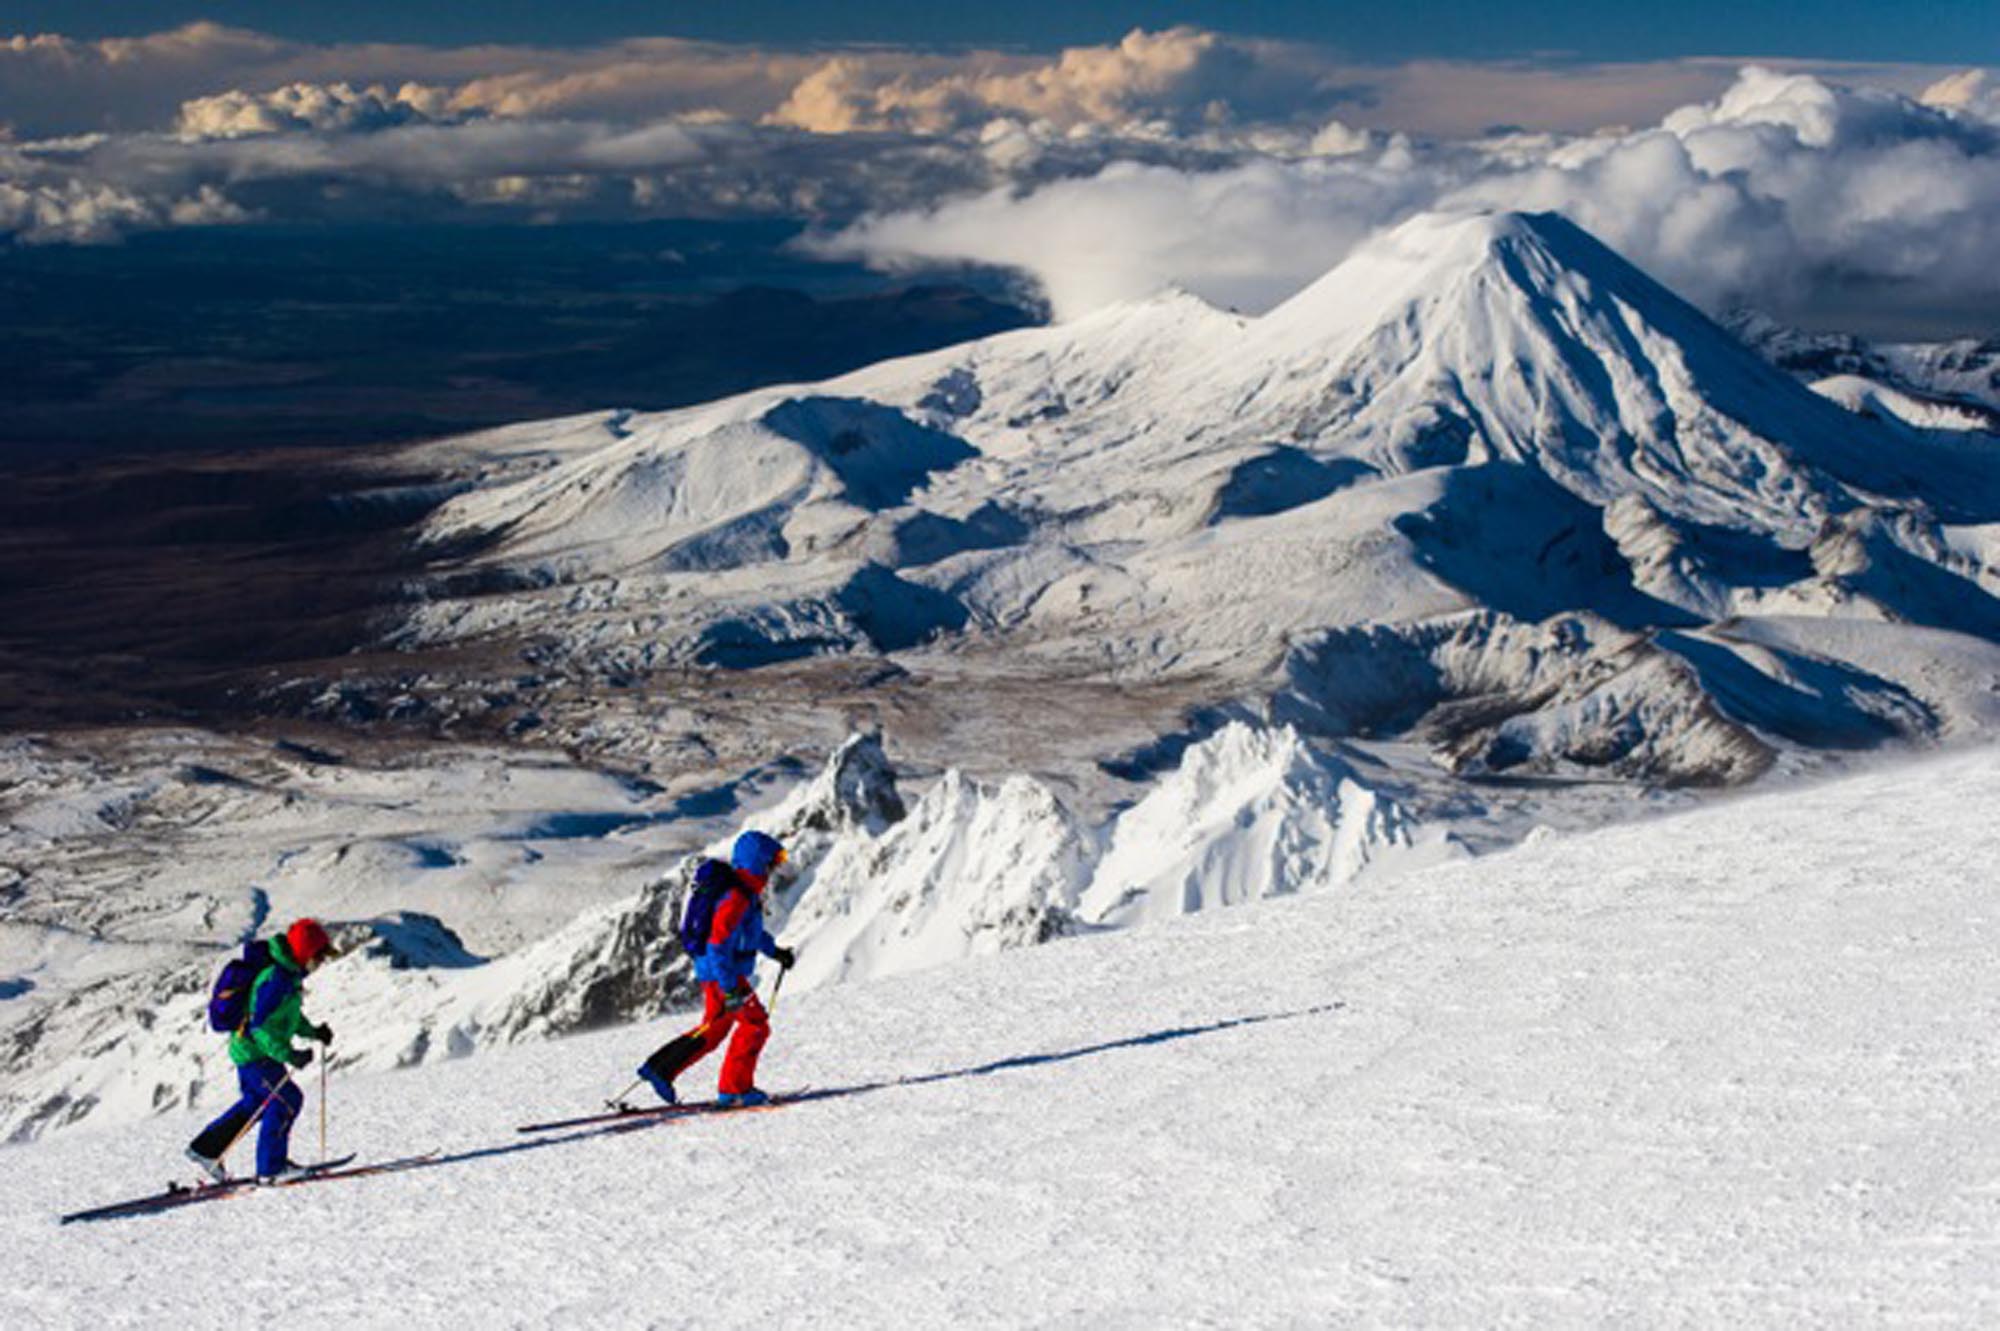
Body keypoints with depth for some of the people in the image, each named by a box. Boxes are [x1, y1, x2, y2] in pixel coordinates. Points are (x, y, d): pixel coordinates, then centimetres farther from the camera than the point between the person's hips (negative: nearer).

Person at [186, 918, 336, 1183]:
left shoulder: (290, 974, 6)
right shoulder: (275, 980, -26)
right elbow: (260, 1025, -29)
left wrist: (313, 1031, 9)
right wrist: (289, 1056, -32)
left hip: (249, 1050, 10)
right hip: (255, 1053, -10)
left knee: (255, 1103, 20)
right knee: (287, 1100, -9)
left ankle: (205, 1148, 29)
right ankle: (271, 1165, -2)